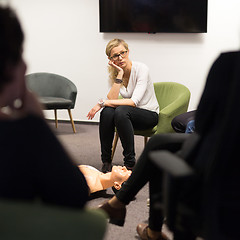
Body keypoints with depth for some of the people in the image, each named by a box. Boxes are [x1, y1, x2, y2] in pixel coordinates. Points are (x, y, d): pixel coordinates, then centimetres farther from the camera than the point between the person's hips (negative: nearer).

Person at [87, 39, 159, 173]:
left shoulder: (141, 69, -19)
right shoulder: (114, 73, -3)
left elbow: (134, 102, -28)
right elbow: (112, 99, -18)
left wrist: (102, 103, -28)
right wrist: (119, 75, -23)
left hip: (149, 115, -4)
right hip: (128, 114, 4)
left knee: (121, 111, -35)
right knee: (107, 112, -28)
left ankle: (130, 162, -25)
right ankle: (106, 161, -17)